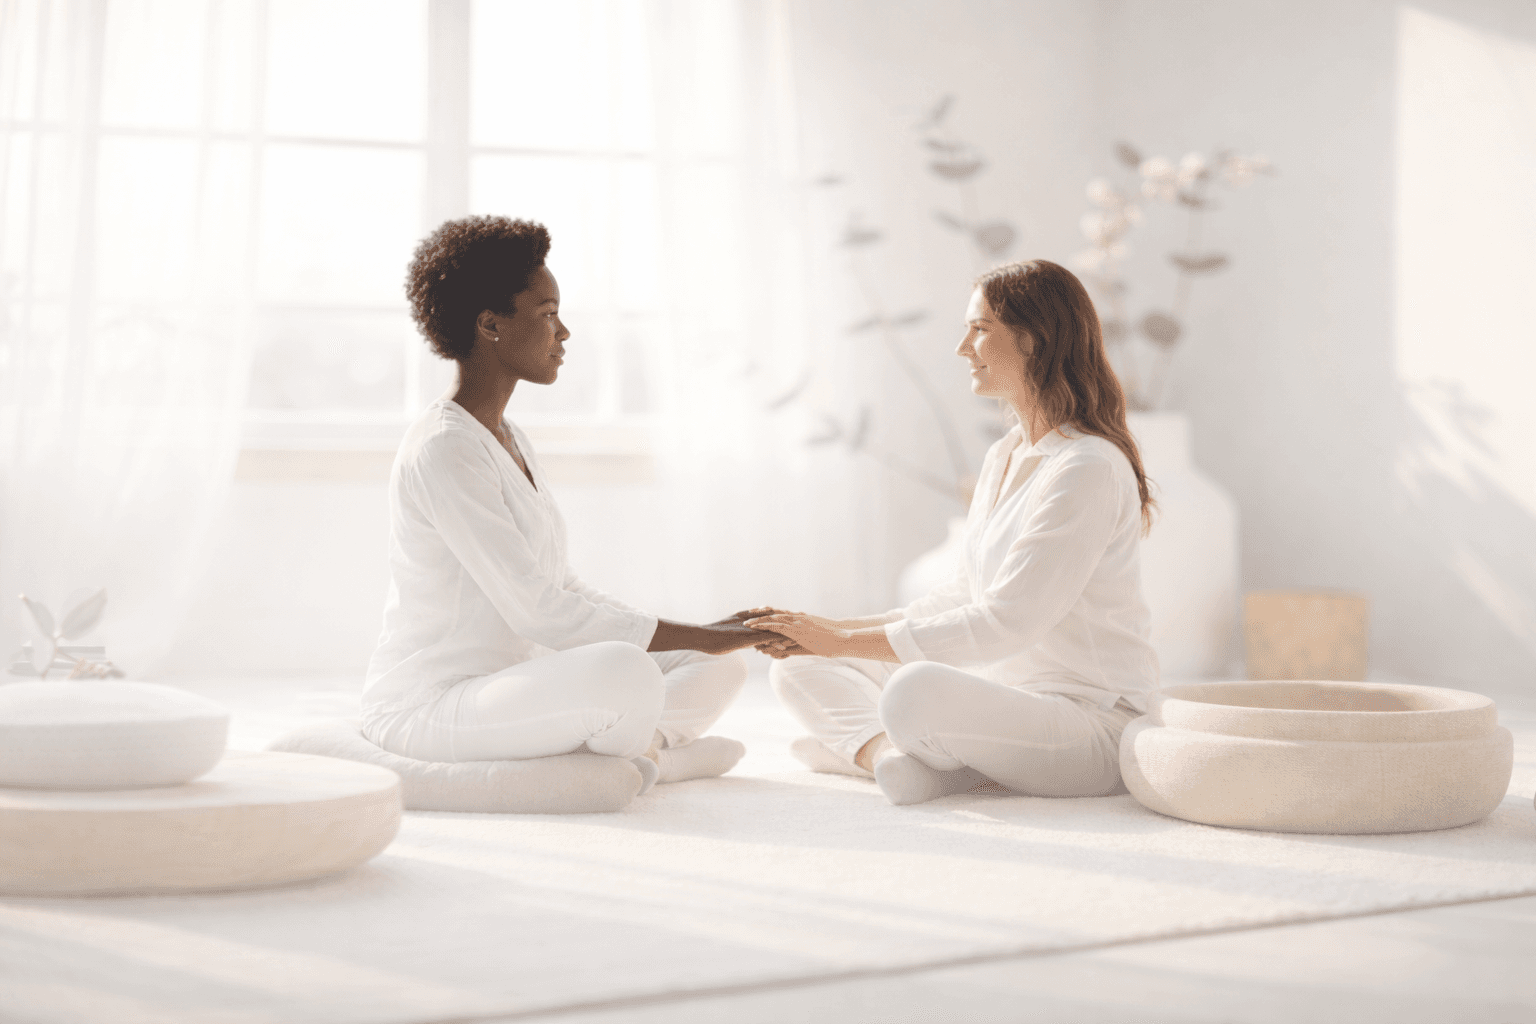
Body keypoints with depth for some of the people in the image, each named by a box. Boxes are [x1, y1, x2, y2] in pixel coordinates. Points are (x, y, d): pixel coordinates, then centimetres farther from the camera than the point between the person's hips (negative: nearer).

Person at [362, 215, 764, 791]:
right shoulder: (443, 451, -19)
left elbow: (557, 586, 17)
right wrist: (699, 637, -18)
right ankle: (626, 758, -5)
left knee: (721, 671, 6)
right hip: (426, 706, -10)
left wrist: (708, 639, 6)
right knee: (624, 675, -35)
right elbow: (535, 610, -23)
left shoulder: (507, 440, 14)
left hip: (511, 690, 10)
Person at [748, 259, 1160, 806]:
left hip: (1091, 725, -10)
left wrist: (844, 641, -18)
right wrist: (834, 629, 5)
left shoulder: (1089, 470, -18)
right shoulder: (1002, 458, 13)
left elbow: (1004, 624, -22)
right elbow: (963, 596, 18)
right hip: (1006, 695, 10)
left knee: (916, 691, -39)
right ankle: (892, 750, -21)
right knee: (798, 669, 2)